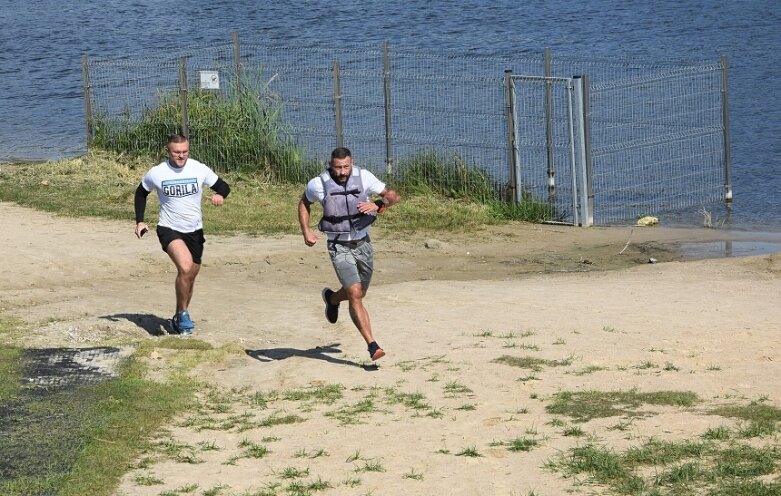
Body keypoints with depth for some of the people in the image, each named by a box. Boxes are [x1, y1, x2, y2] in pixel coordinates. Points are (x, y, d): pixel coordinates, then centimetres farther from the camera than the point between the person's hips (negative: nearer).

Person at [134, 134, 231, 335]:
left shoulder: (199, 169, -6)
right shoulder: (156, 173, -7)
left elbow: (223, 186, 3)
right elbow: (141, 192, 11)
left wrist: (220, 195, -21)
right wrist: (139, 221, 6)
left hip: (194, 231, 4)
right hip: (169, 229, -4)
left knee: (190, 276, 13)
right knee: (185, 267, -28)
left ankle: (179, 317, 35)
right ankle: (183, 313, -12)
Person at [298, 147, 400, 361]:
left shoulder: (363, 177, -11)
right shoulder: (319, 185, -13)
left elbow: (393, 196, -4)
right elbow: (304, 203, 9)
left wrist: (377, 205, -25)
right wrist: (306, 231, -2)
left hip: (363, 244, 3)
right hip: (339, 248, -3)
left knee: (359, 293, 19)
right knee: (355, 295, -17)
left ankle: (332, 298, 53)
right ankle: (372, 345, -17)